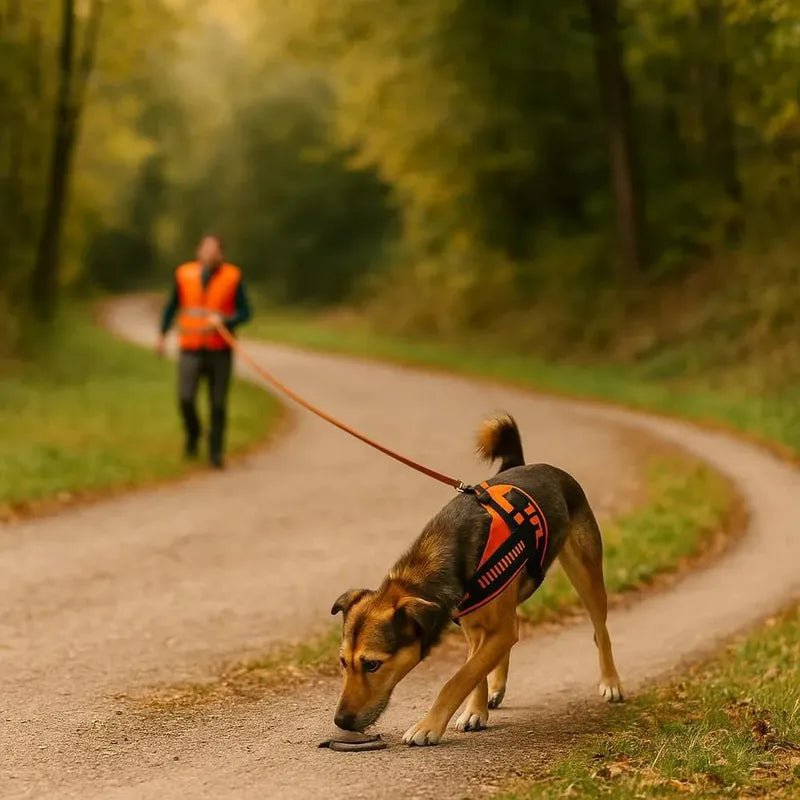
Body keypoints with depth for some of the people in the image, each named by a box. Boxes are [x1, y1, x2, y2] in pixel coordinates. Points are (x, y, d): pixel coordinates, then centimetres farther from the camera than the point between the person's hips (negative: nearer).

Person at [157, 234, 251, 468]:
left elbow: (244, 313, -2)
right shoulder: (184, 274, 1)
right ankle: (193, 433, 18)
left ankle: (215, 452, 16)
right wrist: (162, 335, 16)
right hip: (191, 349, 1)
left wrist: (223, 321, -20)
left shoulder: (232, 276, -4)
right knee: (185, 398, -12)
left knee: (218, 403, 1)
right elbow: (172, 306, 15)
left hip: (220, 350, -1)